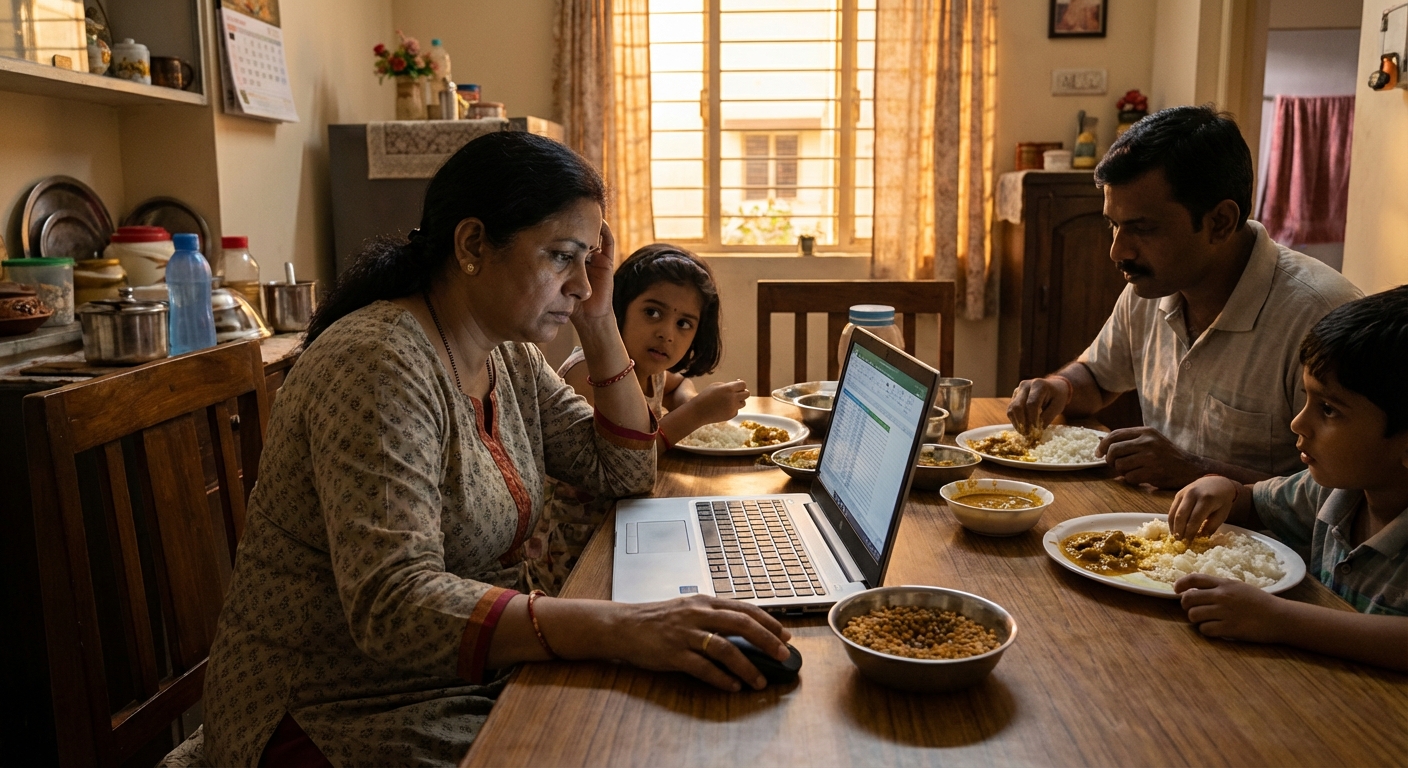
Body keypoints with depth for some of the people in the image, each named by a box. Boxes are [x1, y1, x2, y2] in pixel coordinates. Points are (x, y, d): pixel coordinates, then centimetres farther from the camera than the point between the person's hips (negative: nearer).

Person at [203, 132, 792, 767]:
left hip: (468, 680, 8)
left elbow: (623, 473, 9)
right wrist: (616, 629, -44)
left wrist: (599, 324, -2)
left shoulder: (509, 356, 4)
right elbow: (394, 605, -33)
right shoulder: (378, 364, -24)